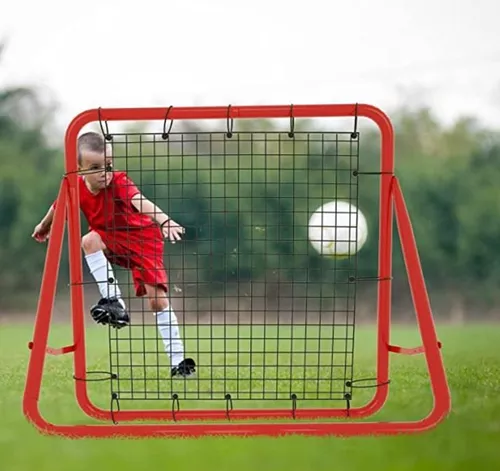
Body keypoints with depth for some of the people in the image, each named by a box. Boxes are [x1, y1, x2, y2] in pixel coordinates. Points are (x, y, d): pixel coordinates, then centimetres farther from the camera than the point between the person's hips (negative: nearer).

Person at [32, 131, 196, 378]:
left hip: (143, 239, -4)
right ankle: (113, 300, -25)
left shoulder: (119, 182, -28)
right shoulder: (76, 188, -15)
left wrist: (164, 220, -65)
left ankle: (178, 361, -6)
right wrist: (44, 226, 27)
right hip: (113, 242, 4)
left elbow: (140, 201, -48)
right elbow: (58, 207, 8)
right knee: (90, 240, -30)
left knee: (157, 299, -12)